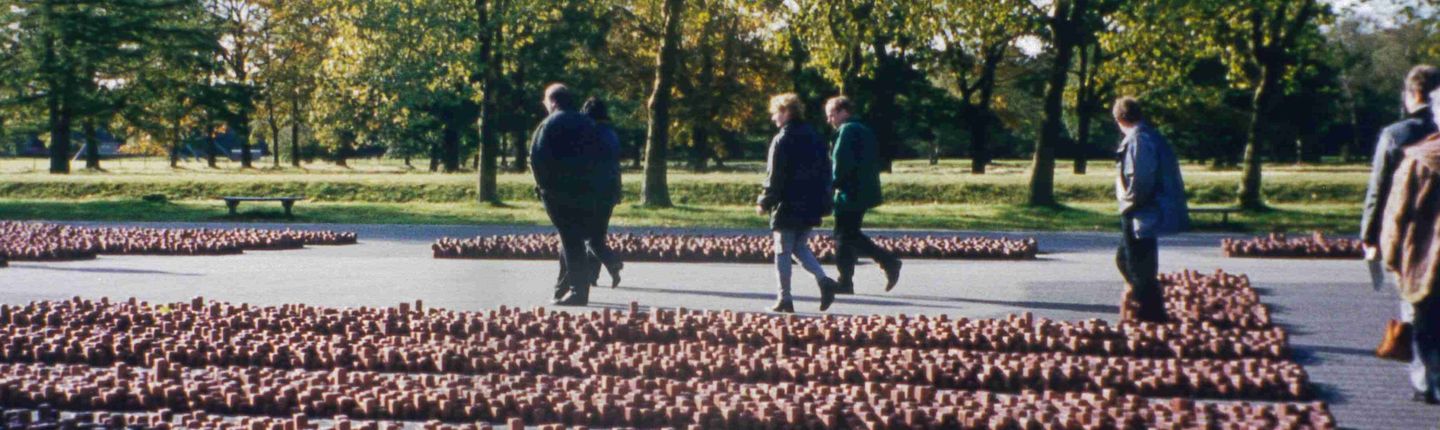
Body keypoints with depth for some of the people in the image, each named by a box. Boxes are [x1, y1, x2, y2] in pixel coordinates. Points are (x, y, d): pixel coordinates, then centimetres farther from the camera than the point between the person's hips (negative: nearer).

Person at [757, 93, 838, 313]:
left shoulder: (782, 140, -12)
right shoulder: (813, 137, 9)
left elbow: (775, 176, -14)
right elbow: (825, 171, 12)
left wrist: (765, 202, -5)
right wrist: (824, 202, 16)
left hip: (787, 207, -7)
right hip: (811, 207, 7)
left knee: (783, 252, 2)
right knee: (800, 247, 18)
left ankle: (784, 299, 3)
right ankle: (823, 280, -2)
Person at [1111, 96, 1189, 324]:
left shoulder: (1138, 140, -18)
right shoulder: (1153, 136, 12)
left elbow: (1140, 182, -26)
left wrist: (1127, 199, -9)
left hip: (1142, 216, -10)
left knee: (1140, 271, -3)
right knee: (1125, 259, 21)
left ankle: (1151, 318, 3)